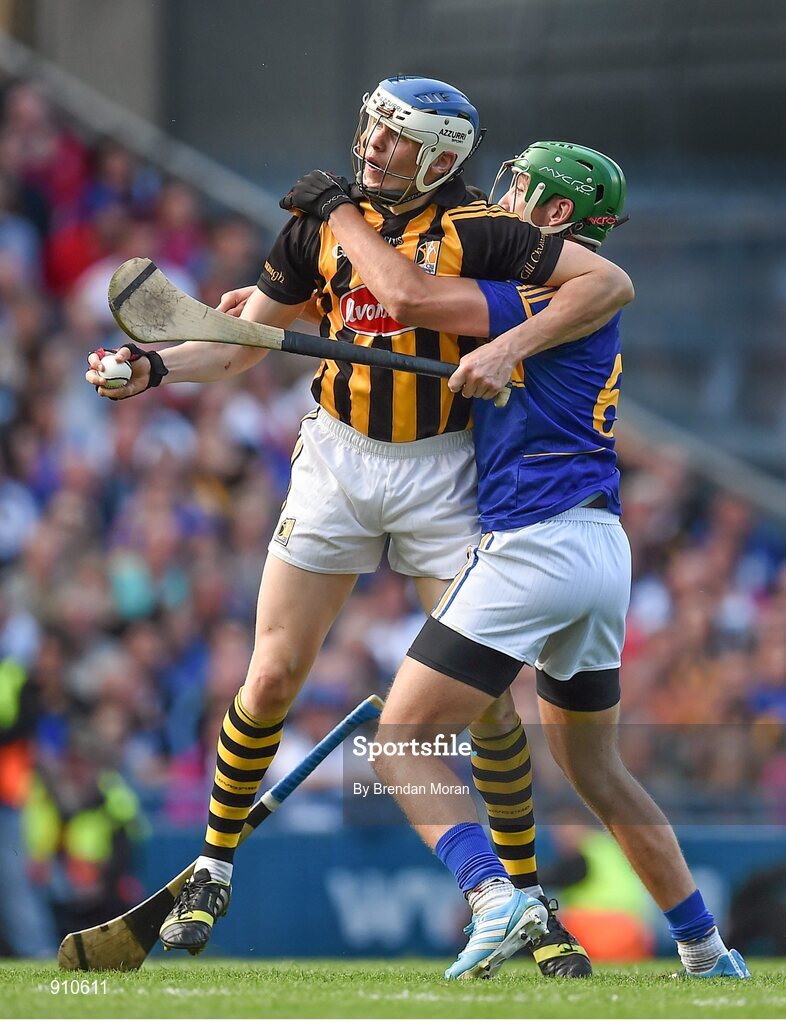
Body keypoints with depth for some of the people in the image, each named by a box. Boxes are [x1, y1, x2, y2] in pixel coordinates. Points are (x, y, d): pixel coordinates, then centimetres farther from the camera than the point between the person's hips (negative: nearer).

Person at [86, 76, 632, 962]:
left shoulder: (476, 232, -10)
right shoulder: (322, 226, 1)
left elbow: (609, 283, -14)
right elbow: (244, 345, 9)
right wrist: (156, 367, -8)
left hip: (442, 473, -2)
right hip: (337, 459, 3)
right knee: (274, 675, 0)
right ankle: (213, 869, 15)